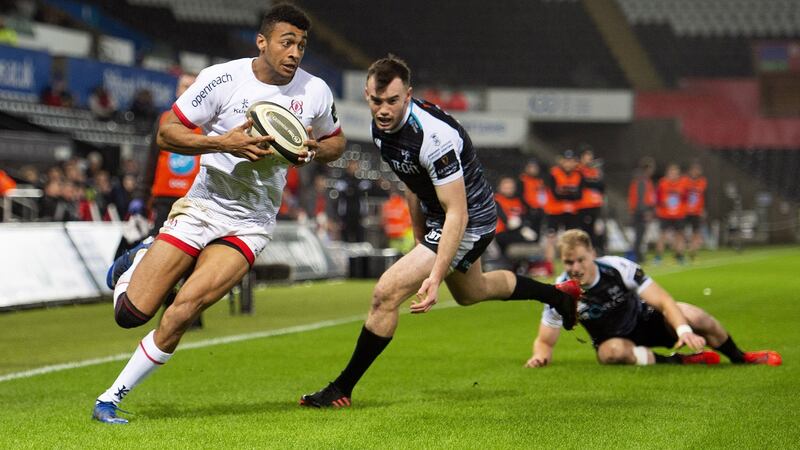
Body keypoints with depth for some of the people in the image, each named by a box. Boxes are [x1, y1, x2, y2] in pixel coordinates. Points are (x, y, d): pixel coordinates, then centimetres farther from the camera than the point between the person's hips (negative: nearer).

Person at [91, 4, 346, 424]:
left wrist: (312, 149, -8)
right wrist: (222, 143, -25)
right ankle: (136, 263, 32)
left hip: (250, 225, 1)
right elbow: (166, 133, -10)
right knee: (131, 313, -5)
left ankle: (111, 398, -5)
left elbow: (336, 142, 15)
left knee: (182, 311, -19)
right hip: (203, 205, -1)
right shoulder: (222, 79, -12)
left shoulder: (315, 92, -3)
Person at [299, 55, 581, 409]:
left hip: (470, 222, -10)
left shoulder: (433, 136, -34)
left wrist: (435, 277, -38)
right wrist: (420, 238, 15)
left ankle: (342, 389, -6)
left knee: (387, 292, -19)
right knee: (470, 292, 33)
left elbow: (456, 215, -33)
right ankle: (559, 295, 56)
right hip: (436, 219, 10)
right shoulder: (381, 126, -8)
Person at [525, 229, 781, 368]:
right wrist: (541, 356, -37)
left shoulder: (619, 267, -24)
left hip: (645, 320, 1)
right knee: (613, 352, -39)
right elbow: (544, 341, -13)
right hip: (612, 339, -1)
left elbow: (664, 302, -25)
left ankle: (739, 357, 1)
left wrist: (684, 330, -42)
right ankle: (678, 362, -19)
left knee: (693, 317, -26)